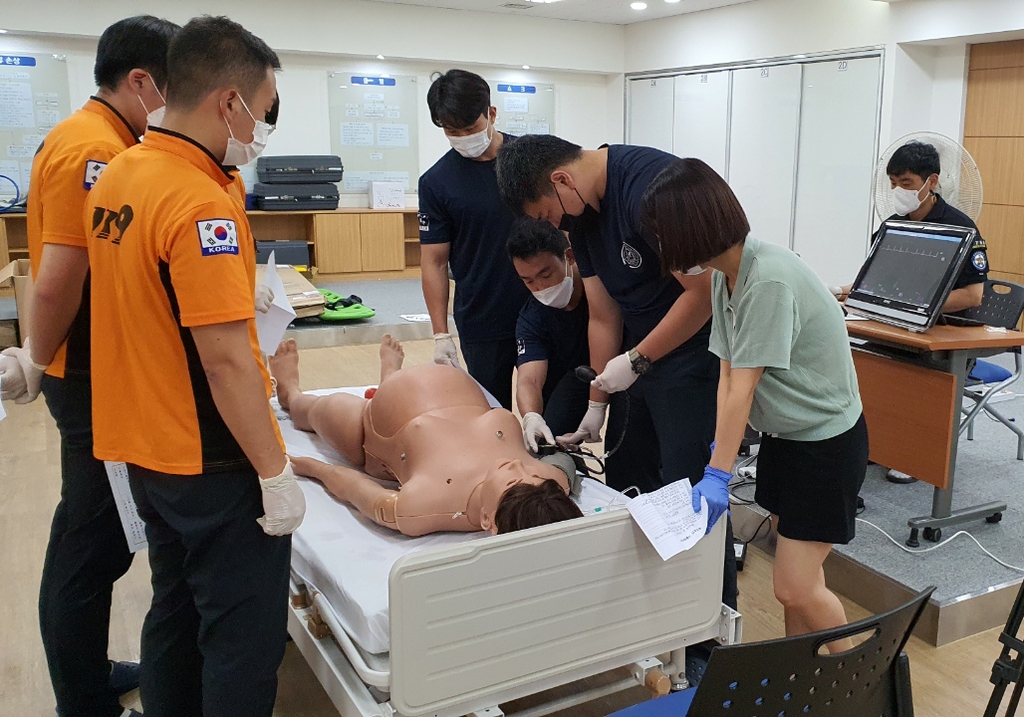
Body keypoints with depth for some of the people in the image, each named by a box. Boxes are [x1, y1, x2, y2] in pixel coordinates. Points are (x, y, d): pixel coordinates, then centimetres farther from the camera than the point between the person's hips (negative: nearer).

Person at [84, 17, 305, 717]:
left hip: (147, 449, 9)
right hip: (214, 463, -9)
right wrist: (277, 473, -18)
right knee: (244, 639, 6)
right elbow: (225, 359, -25)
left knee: (176, 613, 23)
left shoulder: (116, 177, 5)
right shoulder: (202, 204, -23)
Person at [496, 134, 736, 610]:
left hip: (694, 352, -9)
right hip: (638, 356, 9)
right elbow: (604, 318, 9)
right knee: (626, 482, 14)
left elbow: (704, 290, -23)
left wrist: (635, 361, -15)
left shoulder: (648, 183, -23)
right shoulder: (580, 214, 5)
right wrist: (597, 404, 8)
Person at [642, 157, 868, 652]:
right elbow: (727, 373, -2)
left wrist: (718, 474, -24)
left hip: (827, 440, -8)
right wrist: (718, 454, -8)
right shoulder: (725, 275, 0)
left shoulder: (769, 280, -27)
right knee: (793, 574, 14)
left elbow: (743, 387, -27)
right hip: (783, 434, 8)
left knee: (795, 586, -5)